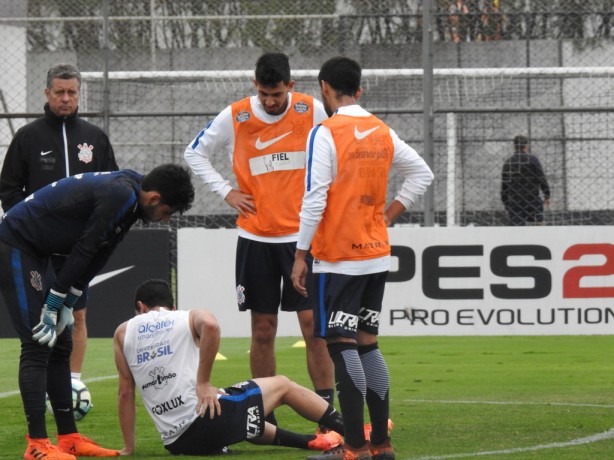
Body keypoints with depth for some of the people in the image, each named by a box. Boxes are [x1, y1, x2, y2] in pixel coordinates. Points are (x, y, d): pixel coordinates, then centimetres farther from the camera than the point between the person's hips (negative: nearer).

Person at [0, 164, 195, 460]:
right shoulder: (120, 195, -22)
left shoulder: (128, 197, 9)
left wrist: (66, 305, 9)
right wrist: (53, 305, -14)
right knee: (37, 345, -12)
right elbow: (83, 252, -20)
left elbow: (95, 258, 12)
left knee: (60, 346, 11)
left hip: (32, 252, 10)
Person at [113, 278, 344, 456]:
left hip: (176, 443, 4)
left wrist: (128, 447, 17)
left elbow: (126, 393, 12)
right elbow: (210, 325, -19)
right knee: (282, 385, 20)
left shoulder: (123, 333, 15)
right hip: (206, 418, -4)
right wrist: (204, 383, -12)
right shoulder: (190, 318, 7)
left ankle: (313, 441, 34)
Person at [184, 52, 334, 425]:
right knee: (263, 330, 4)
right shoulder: (235, 117, -2)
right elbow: (196, 153, 12)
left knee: (313, 325, -6)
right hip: (256, 237, 1)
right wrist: (226, 191, 2)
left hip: (303, 236, -1)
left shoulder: (313, 111, -3)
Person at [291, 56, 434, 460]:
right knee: (367, 343, 13)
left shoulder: (326, 133, -12)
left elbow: (315, 199, -16)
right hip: (377, 255, 7)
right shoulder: (383, 133, 9)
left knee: (341, 344, -6)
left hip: (338, 258, -7)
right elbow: (423, 174, 17)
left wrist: (301, 255, -11)